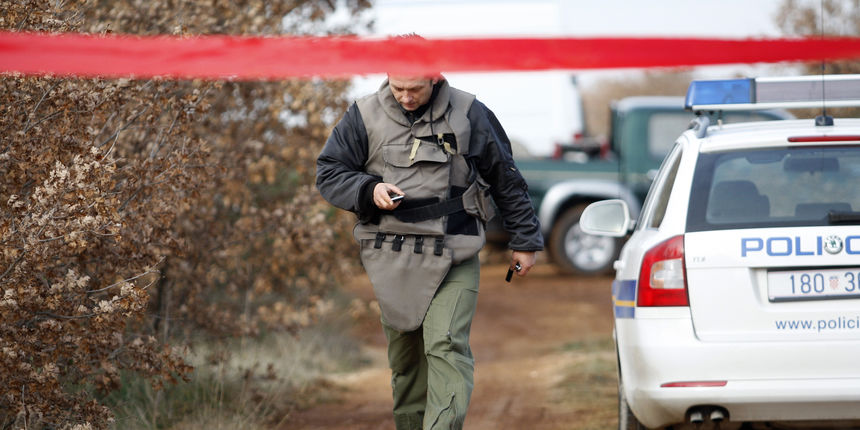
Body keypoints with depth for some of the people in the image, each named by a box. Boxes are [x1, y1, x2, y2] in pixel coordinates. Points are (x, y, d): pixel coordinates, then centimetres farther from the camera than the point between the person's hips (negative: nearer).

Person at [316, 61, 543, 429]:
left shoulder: (468, 114, 2)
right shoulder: (365, 116, 3)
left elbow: (505, 178, 11)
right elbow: (328, 173, 7)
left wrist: (524, 240, 14)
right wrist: (369, 191, -13)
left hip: (453, 258, -2)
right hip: (391, 257, 2)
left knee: (447, 345, -17)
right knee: (404, 353, 7)